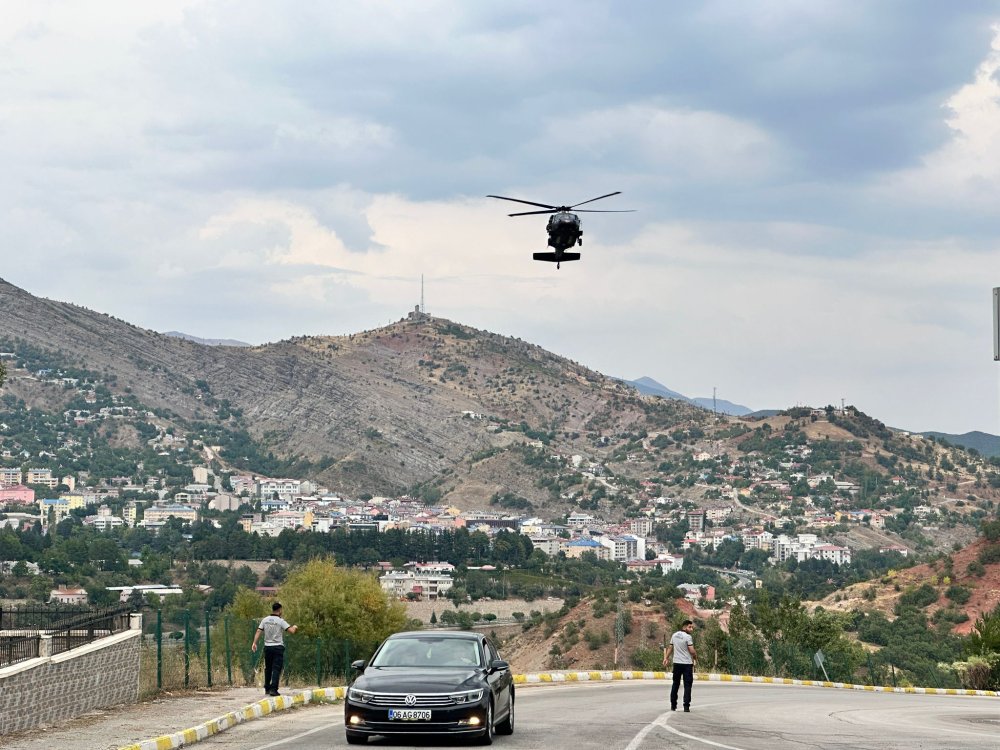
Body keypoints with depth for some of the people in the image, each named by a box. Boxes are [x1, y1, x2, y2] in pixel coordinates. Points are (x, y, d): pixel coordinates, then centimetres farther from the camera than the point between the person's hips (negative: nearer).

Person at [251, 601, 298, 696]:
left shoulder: (265, 620, 4)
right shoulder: (280, 621, -9)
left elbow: (258, 632, -2)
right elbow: (291, 630, -14)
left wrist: (254, 643, -3)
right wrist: (294, 627, 8)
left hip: (267, 646, 4)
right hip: (278, 647, -4)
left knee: (268, 668, 15)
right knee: (276, 669, -5)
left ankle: (267, 689, 20)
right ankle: (273, 689, -14)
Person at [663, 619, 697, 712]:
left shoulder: (674, 635, 7)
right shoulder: (688, 637, -12)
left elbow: (670, 648, 13)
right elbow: (692, 651, -14)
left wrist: (666, 658, 21)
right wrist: (695, 658, 3)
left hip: (676, 663, 6)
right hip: (687, 663, -6)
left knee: (675, 684, 14)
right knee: (687, 685, -2)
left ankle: (673, 705, 16)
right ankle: (686, 706, -8)